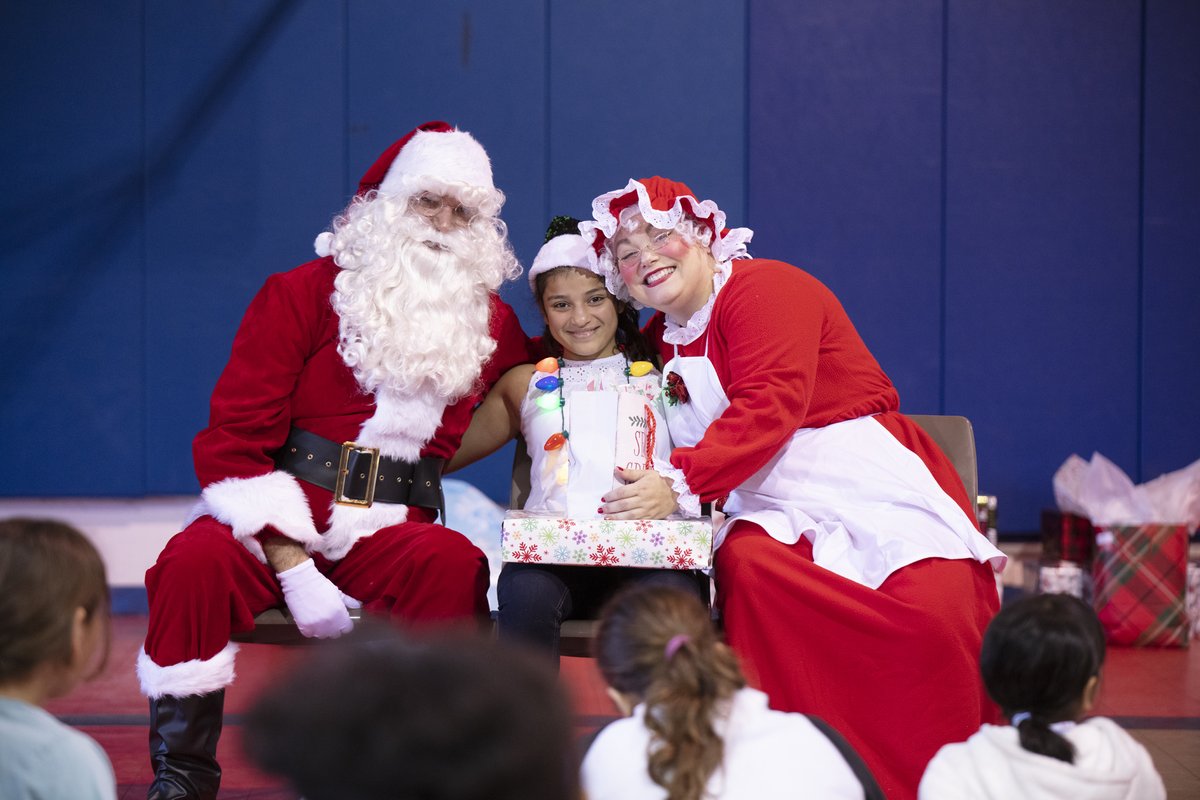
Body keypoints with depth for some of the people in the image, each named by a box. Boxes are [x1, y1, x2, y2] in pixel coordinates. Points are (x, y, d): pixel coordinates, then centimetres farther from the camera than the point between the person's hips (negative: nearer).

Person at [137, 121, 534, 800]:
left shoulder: (490, 323, 13)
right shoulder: (305, 293, 2)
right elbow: (234, 438, -6)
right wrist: (290, 565, -16)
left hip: (391, 531, 2)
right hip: (280, 519, -1)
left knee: (458, 564, -32)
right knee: (195, 562, -32)